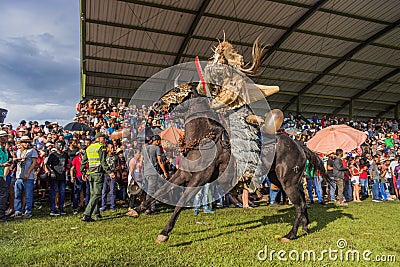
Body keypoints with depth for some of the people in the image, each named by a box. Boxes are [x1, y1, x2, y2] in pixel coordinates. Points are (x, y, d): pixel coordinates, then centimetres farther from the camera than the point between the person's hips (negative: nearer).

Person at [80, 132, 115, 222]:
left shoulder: (89, 148, 16)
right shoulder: (101, 147, -6)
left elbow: (83, 161, 15)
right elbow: (103, 161, -16)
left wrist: (83, 173, 22)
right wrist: (109, 172, -18)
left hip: (90, 173, 8)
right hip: (98, 173, -8)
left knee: (93, 194, 18)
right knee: (97, 194, -6)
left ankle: (96, 213, 28)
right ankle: (86, 215, -13)